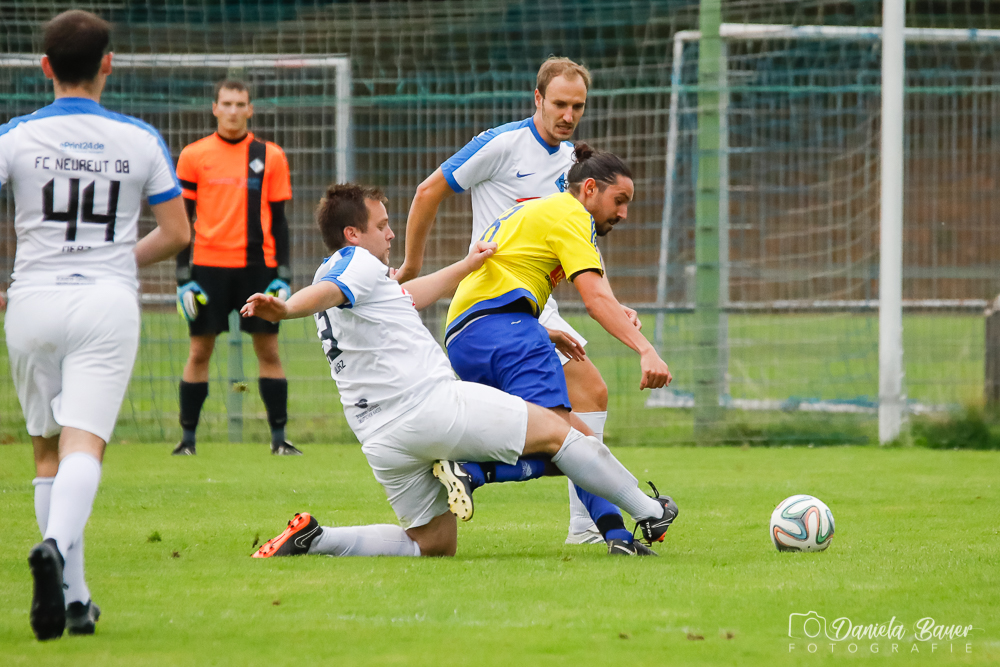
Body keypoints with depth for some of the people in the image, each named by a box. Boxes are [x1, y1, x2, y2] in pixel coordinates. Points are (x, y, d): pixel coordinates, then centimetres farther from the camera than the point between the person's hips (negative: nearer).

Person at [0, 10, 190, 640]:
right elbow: (177, 233, 7)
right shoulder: (140, 140, 3)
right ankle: (57, 546, -41)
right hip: (108, 304, -1)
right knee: (85, 444, -12)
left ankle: (72, 595, 11)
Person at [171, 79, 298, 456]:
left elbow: (279, 220, 9)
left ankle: (279, 436, 4)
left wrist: (283, 276, 2)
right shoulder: (194, 156, 4)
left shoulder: (270, 157, 7)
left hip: (258, 265, 1)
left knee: (268, 350, -1)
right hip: (209, 265, -1)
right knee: (200, 351, 1)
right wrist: (184, 276, -1)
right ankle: (188, 437, 7)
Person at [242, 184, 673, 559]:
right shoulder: (358, 262, -4)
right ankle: (648, 512, 10)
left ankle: (313, 538, -1)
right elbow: (324, 293, -26)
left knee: (434, 544, 13)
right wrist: (284, 310, -47)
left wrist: (466, 267, 46)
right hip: (431, 403, -10)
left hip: (380, 437, 10)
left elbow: (407, 298, 39)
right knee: (554, 431, 4)